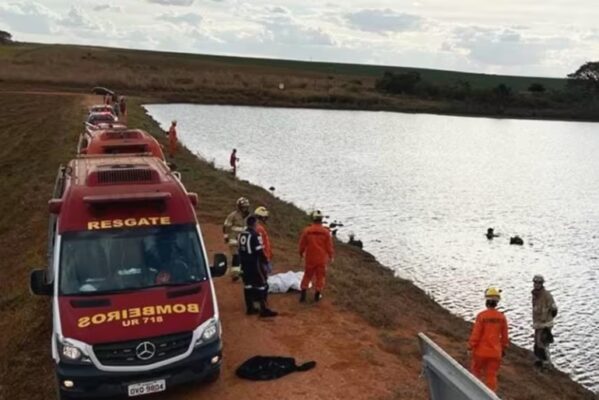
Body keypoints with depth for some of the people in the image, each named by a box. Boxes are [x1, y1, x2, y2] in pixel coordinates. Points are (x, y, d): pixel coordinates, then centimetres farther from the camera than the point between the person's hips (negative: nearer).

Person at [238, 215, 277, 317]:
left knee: (248, 284, 14)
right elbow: (259, 252, -19)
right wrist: (265, 262, -10)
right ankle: (264, 310, -2)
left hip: (245, 264, 9)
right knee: (261, 285, -3)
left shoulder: (241, 235, 8)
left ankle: (250, 308, 21)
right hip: (254, 263, -9)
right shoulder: (255, 235, -18)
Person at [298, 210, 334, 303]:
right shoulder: (326, 232, -9)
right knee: (320, 276, 12)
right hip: (322, 259, -1)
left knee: (307, 275, 13)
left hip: (310, 258, 1)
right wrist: (331, 256, 12)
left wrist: (301, 253, 19)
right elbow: (329, 246, -3)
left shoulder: (307, 231, -9)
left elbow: (302, 244, 1)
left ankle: (303, 292, 14)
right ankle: (318, 294, 17)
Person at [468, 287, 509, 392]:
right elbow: (504, 336, 3)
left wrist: (470, 347, -2)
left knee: (476, 371, 18)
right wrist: (503, 348, 18)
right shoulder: (501, 317, -6)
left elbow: (476, 334, -14)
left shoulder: (481, 316, -17)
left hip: (481, 350, -2)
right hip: (495, 352, 3)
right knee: (492, 375, 11)